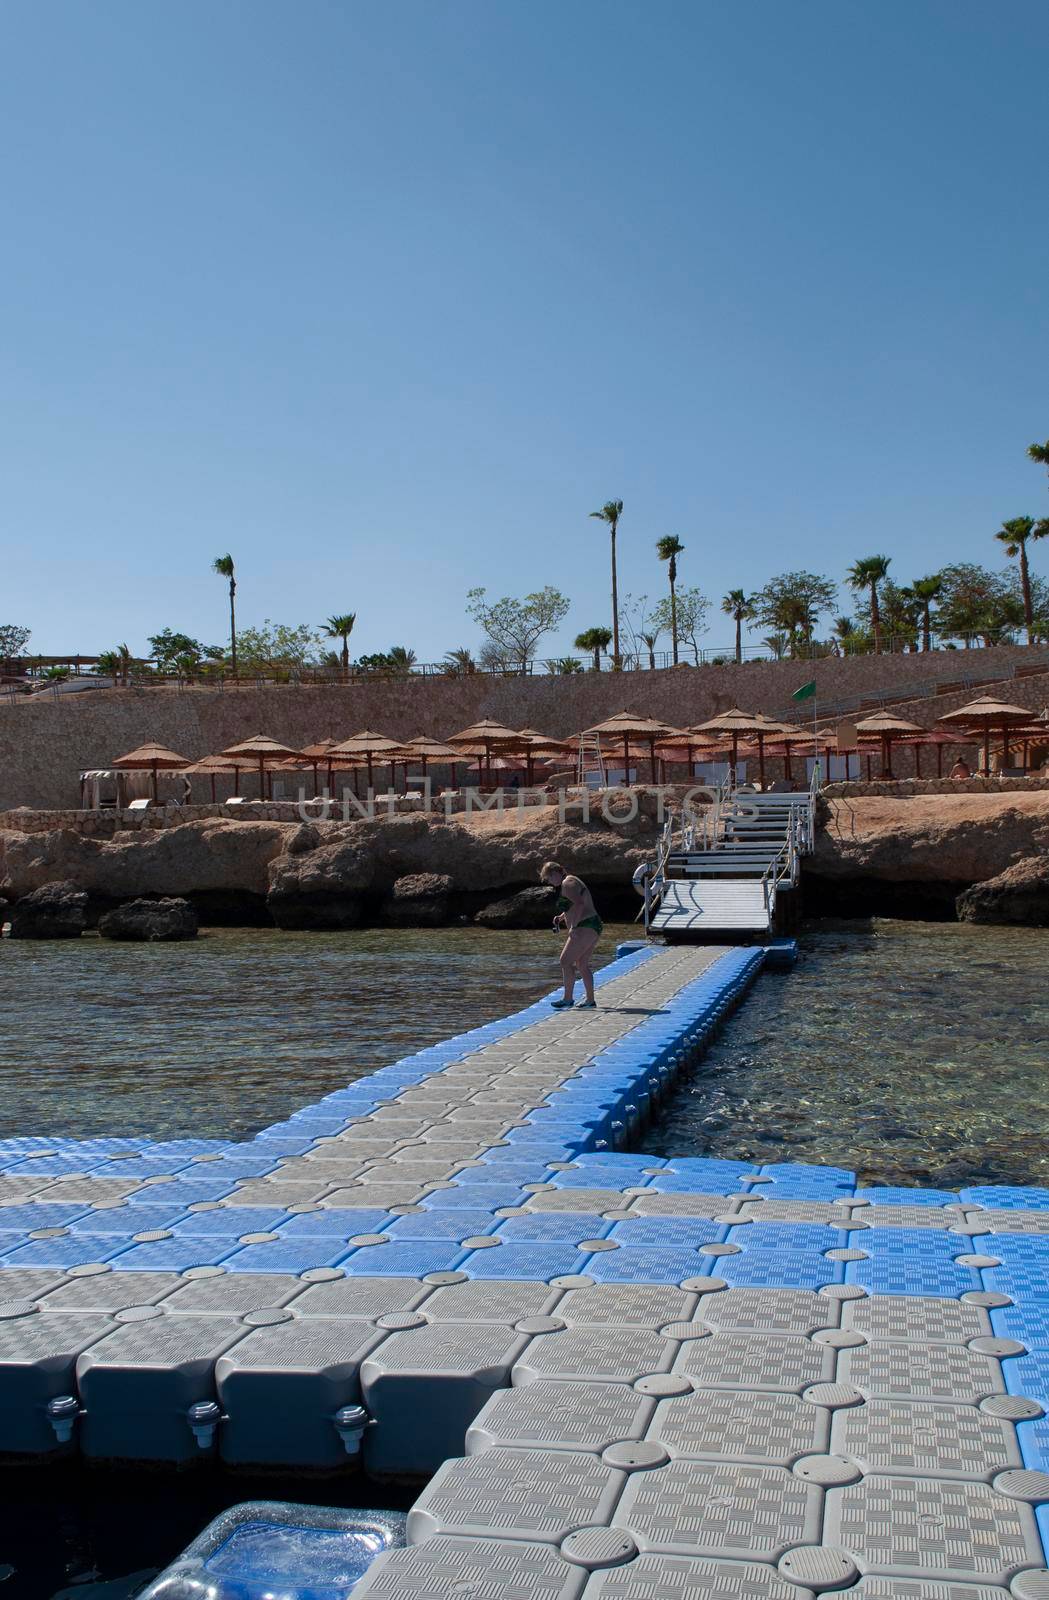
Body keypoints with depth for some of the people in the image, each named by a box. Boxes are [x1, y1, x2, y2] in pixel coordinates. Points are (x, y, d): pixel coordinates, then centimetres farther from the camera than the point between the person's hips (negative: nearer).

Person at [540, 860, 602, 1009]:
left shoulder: (567, 883, -11)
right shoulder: (570, 882, 21)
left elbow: (579, 904, -25)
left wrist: (573, 926, -27)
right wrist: (561, 917, 18)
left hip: (585, 928, -11)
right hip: (593, 927, 11)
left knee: (565, 960, -10)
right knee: (582, 964, 15)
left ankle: (567, 998, -7)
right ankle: (590, 1000, 17)